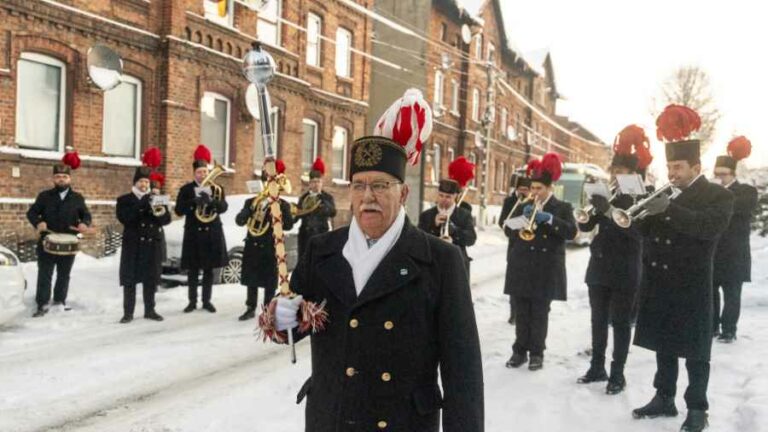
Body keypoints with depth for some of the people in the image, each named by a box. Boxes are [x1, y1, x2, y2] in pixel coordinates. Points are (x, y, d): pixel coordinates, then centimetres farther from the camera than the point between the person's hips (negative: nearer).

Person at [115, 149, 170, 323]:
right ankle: (128, 312, 6)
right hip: (132, 244, -3)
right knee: (130, 279, 0)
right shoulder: (124, 200, 3)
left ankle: (150, 310, 17)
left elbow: (167, 220, 5)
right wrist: (142, 204, -20)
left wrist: (161, 213, -18)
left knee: (151, 279, 7)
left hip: (152, 244, 3)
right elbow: (124, 218, -14)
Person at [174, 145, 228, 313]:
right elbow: (179, 210, -6)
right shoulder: (186, 189, 3)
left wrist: (211, 201, -27)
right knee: (193, 270, 4)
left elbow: (224, 207, -7)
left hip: (212, 233, 1)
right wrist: (194, 202, -22)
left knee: (209, 269, 7)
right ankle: (192, 301, 15)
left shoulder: (217, 188, 6)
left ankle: (207, 301, 17)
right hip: (193, 233, -1)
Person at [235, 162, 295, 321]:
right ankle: (251, 309, 21)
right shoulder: (251, 202, 7)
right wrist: (251, 209, -19)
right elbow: (239, 221, -3)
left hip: (271, 248, -2)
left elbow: (289, 225, -11)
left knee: (269, 283, 3)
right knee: (252, 281, 10)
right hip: (252, 247, 2)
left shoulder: (283, 205, 0)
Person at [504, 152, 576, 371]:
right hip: (523, 268, 3)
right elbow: (510, 230, 5)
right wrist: (523, 216, -12)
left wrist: (549, 218, -21)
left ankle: (537, 353, 13)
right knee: (522, 313, 6)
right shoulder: (524, 206, 12)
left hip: (546, 271, -3)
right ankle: (520, 350, 15)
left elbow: (572, 231, -12)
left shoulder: (562, 208, 3)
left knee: (540, 314, 4)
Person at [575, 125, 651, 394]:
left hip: (625, 271, -5)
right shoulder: (604, 195, 9)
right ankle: (597, 367, 22)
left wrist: (608, 210, -32)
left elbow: (636, 229, -22)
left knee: (620, 322, 1)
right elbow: (585, 226, 3)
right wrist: (590, 208, -16)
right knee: (598, 320, 11)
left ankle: (618, 373, 10)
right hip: (599, 267, 5)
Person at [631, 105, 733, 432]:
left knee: (695, 351, 3)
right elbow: (644, 228, 9)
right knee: (663, 345, 14)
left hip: (692, 287, -5)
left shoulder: (718, 196, -4)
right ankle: (664, 398, 26)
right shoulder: (663, 194, 12)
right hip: (659, 285, 6)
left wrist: (669, 209, -34)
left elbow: (710, 227, -23)